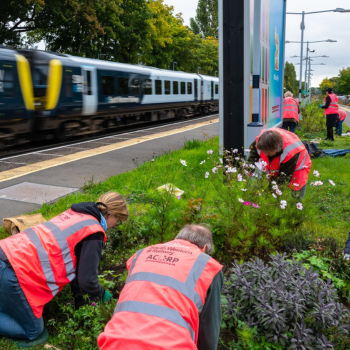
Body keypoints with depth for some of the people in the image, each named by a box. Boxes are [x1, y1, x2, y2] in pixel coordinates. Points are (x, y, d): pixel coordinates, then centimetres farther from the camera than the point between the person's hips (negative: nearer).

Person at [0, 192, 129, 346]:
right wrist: (101, 295, 16)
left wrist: (78, 296, 31)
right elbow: (87, 279, -7)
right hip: (16, 271, -9)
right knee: (33, 332, 8)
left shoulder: (76, 214, 17)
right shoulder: (94, 232, -8)